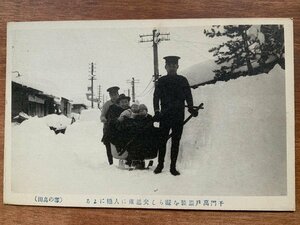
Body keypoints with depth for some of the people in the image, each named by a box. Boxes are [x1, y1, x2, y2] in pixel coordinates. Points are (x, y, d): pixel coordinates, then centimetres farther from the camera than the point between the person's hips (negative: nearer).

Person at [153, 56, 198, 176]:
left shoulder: (183, 80, 10)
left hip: (179, 116, 1)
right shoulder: (161, 81, 6)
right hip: (165, 115, -1)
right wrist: (156, 111, -12)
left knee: (176, 141, 4)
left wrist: (191, 108, -8)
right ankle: (160, 164, 17)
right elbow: (156, 97, 0)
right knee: (162, 140, 2)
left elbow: (188, 96, 8)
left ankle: (173, 167, 12)